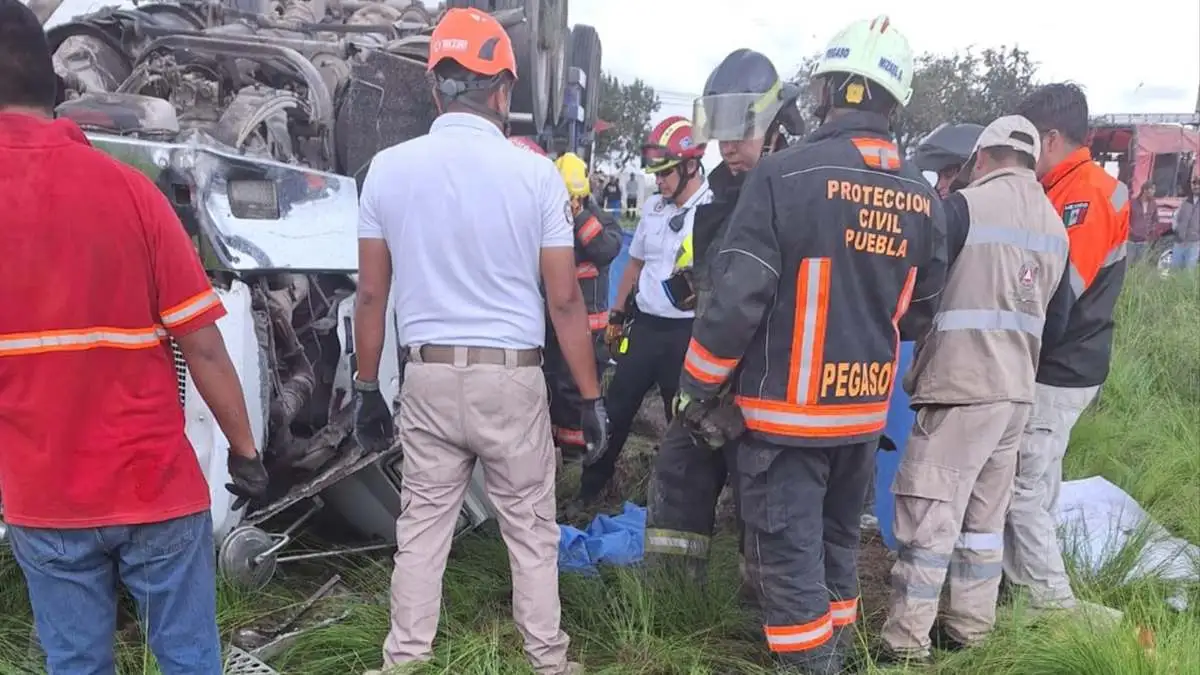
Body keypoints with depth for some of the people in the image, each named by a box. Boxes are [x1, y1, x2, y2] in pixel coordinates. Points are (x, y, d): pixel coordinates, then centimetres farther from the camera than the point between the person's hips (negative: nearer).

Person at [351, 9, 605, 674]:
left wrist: (366, 387, 13)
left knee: (421, 530, 13)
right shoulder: (535, 172, -8)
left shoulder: (388, 168, -1)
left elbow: (370, 296, 2)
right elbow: (565, 301, -6)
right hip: (512, 378, -2)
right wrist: (591, 396, 2)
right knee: (531, 530, 12)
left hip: (428, 378, 2)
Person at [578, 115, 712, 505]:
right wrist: (617, 315, 20)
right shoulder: (653, 208, 9)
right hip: (643, 325, 6)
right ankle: (590, 488, 27)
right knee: (616, 410, 12)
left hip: (687, 333, -6)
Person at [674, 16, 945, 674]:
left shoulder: (784, 174, -18)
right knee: (838, 539, 23)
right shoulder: (920, 196, 1)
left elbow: (736, 297, -19)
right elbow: (917, 308, 12)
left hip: (786, 408, -6)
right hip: (866, 407, 7)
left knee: (788, 551, 6)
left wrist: (696, 386, -7)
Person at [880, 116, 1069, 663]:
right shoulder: (1055, 226, 13)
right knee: (985, 516, 16)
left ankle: (905, 643, 2)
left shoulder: (967, 207, -10)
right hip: (1015, 392, 8)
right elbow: (1056, 321, 17)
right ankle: (971, 627, 26)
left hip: (961, 388, -8)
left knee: (928, 517, -3)